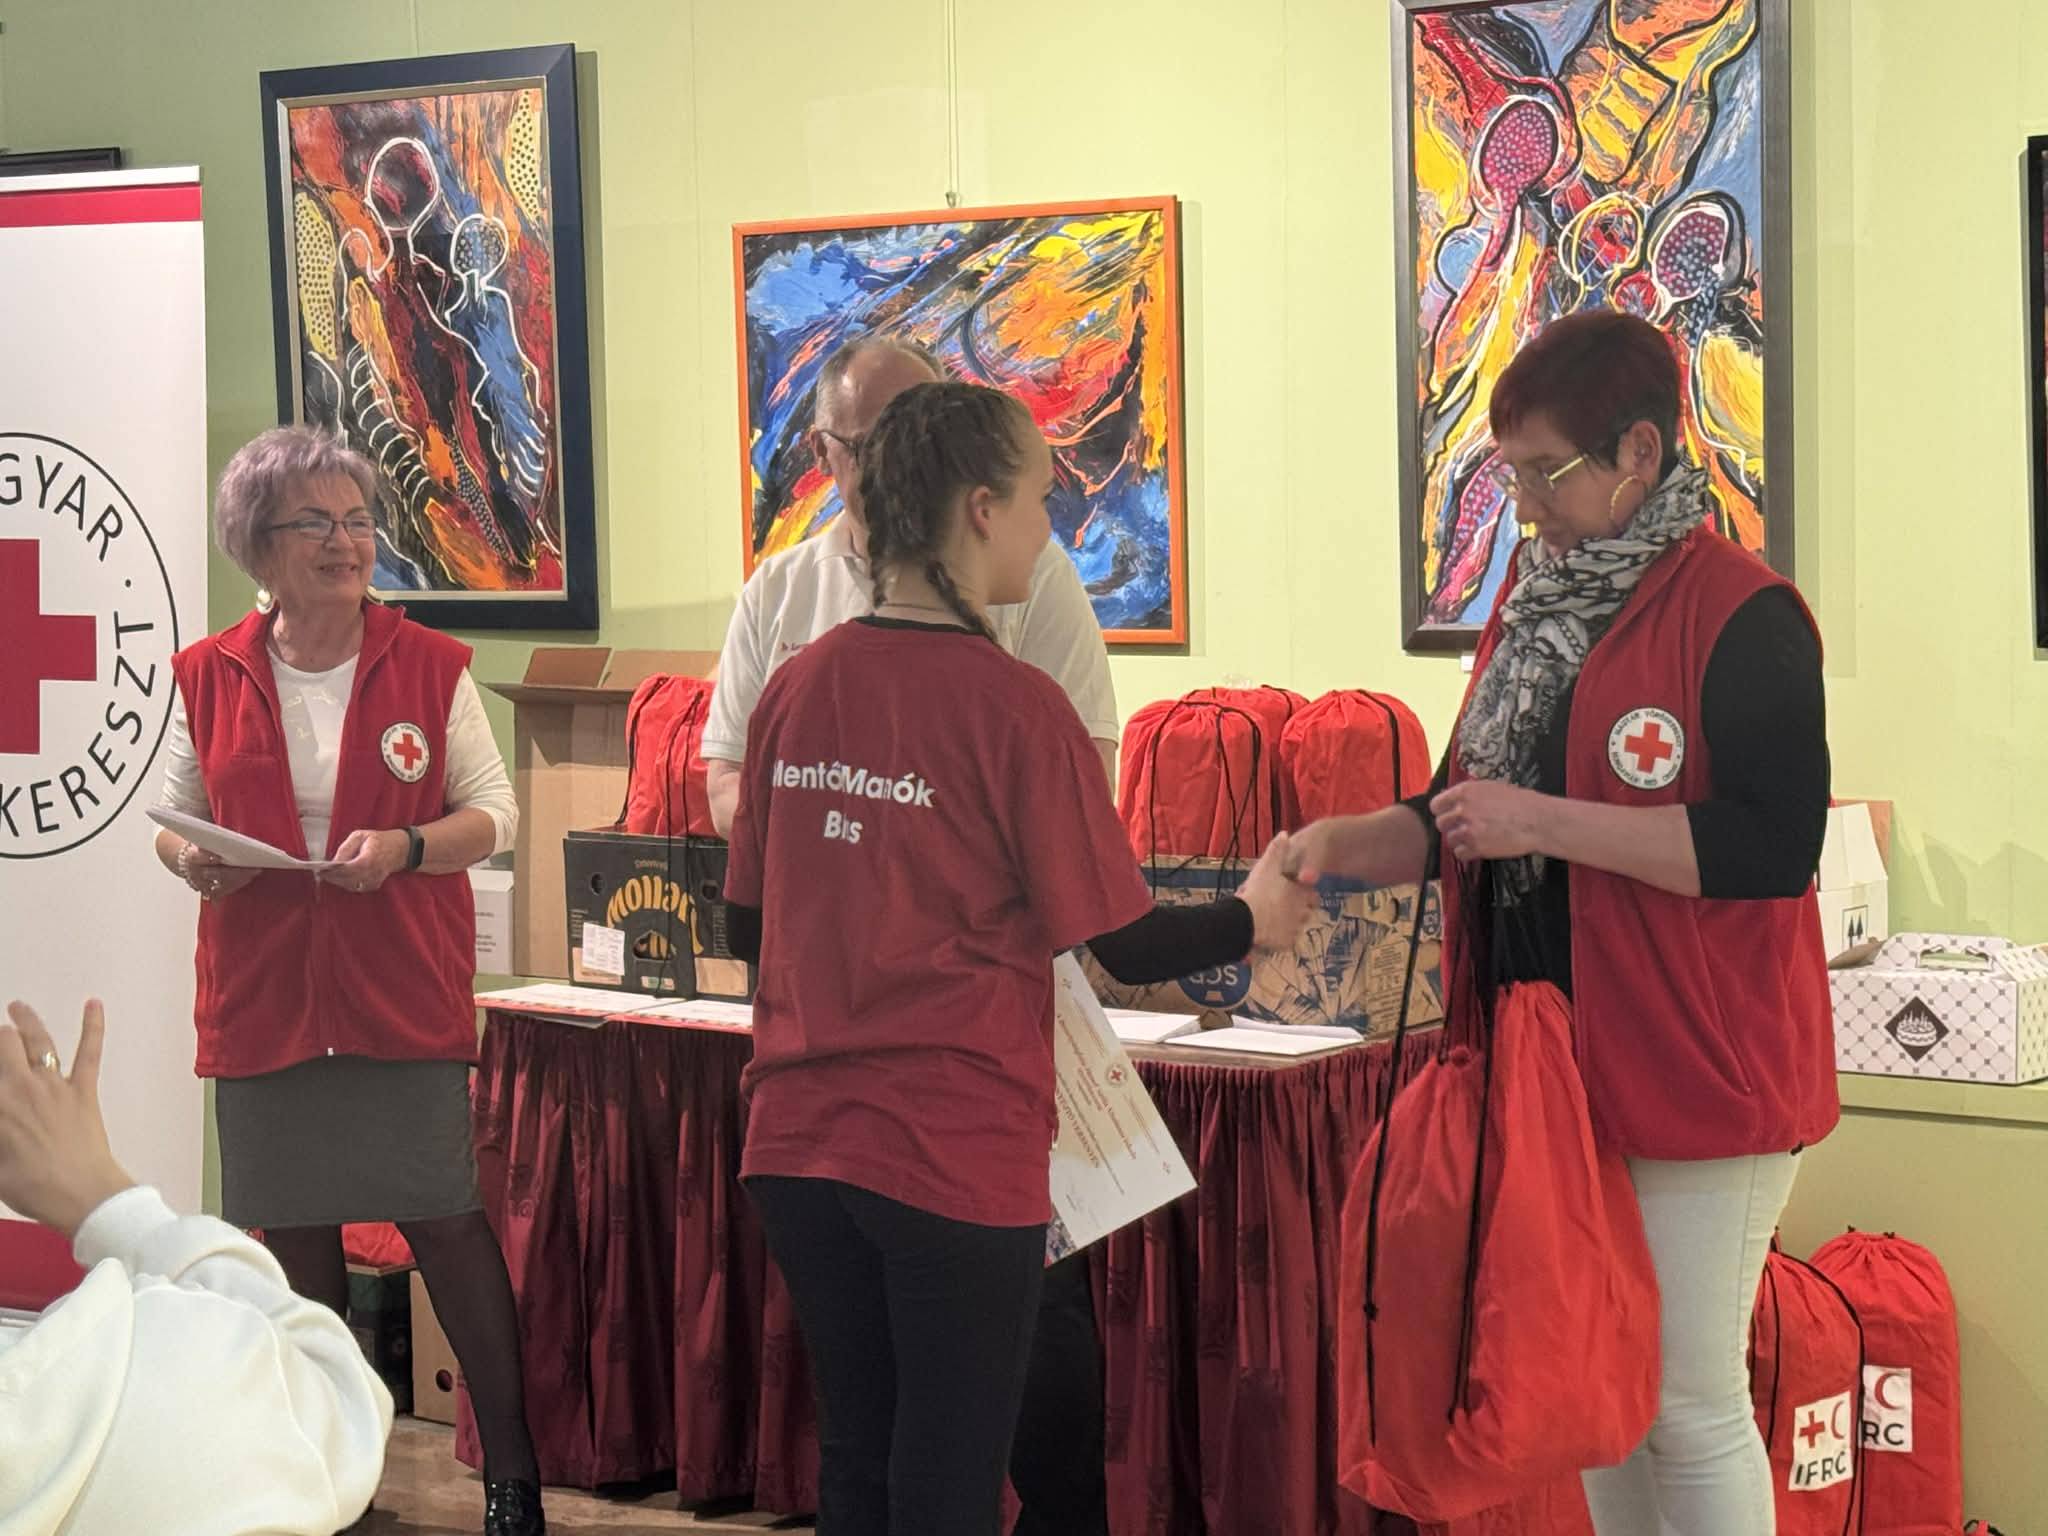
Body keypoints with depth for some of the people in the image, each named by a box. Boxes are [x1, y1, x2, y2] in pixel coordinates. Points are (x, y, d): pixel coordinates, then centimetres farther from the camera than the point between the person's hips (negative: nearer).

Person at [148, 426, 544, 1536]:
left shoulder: (431, 668, 0)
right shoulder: (210, 679, 4)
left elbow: (493, 811, 3)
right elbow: (175, 817, 13)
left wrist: (405, 847, -16)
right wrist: (192, 859, -10)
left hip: (405, 996, -2)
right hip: (262, 997, 2)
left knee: (446, 1223, -5)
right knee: (292, 1235, 9)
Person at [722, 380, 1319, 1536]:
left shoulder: (797, 691, 3)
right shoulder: (1014, 705, -13)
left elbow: (751, 926, 12)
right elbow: (1126, 944, -9)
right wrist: (1254, 919, 10)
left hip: (802, 1139, 5)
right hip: (955, 1158, -5)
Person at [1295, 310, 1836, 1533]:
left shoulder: (1739, 615, -13)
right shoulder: (1535, 600, 12)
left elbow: (1777, 844, -23)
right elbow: (1468, 820, 20)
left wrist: (1545, 821, -22)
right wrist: (1346, 844, 1)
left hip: (1698, 1070, -8)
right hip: (1554, 1061, 8)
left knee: (1688, 1401, -1)